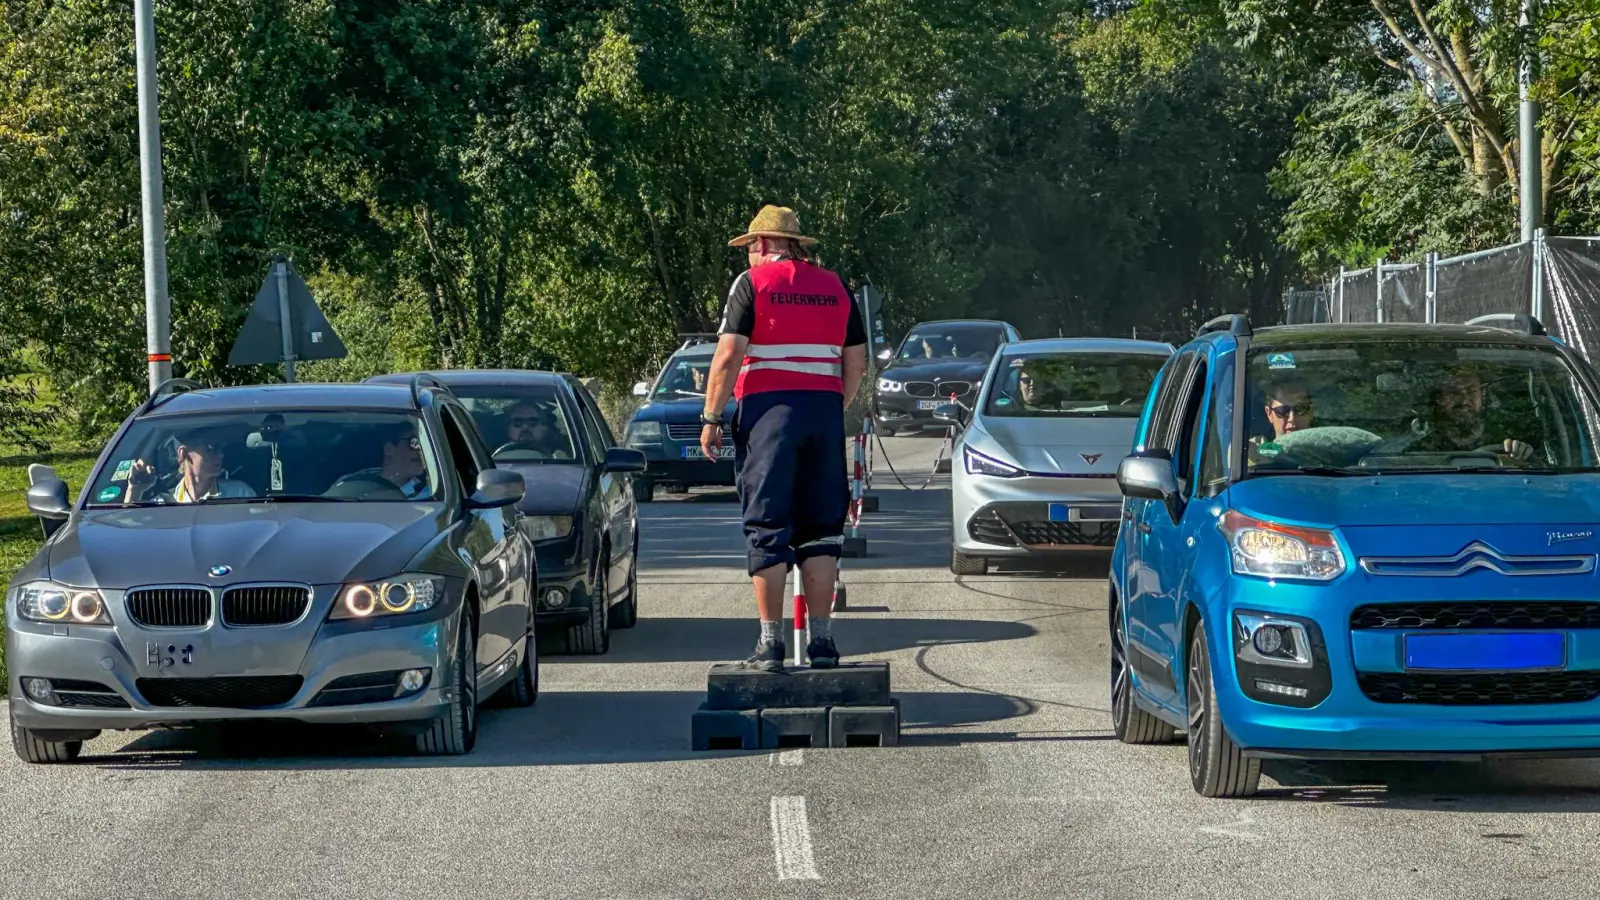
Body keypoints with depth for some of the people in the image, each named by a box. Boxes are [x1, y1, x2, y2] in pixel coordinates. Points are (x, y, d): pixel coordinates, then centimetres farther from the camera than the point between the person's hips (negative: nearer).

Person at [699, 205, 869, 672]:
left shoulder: (752, 282, 0)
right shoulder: (835, 287, 14)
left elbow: (728, 356, -8)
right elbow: (856, 362, 14)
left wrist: (711, 417, -3)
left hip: (768, 406, -4)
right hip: (825, 408, 4)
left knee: (768, 528, -1)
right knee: (820, 530, 9)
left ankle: (770, 642, -4)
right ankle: (822, 640, 6)